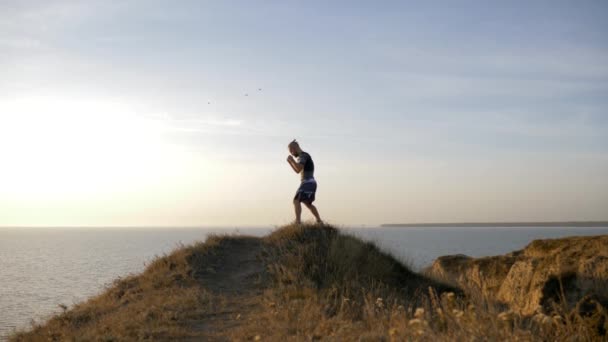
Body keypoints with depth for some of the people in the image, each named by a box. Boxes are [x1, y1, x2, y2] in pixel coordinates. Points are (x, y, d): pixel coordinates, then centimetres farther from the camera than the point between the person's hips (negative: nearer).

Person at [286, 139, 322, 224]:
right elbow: (297, 170, 26)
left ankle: (297, 222, -33)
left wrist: (292, 160, -12)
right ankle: (319, 221, 36)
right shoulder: (303, 156, 20)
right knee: (308, 204, 26)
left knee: (296, 201, -20)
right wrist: (290, 162, 14)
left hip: (308, 183, -10)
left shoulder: (303, 155, -12)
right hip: (311, 183, 10)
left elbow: (298, 169, -25)